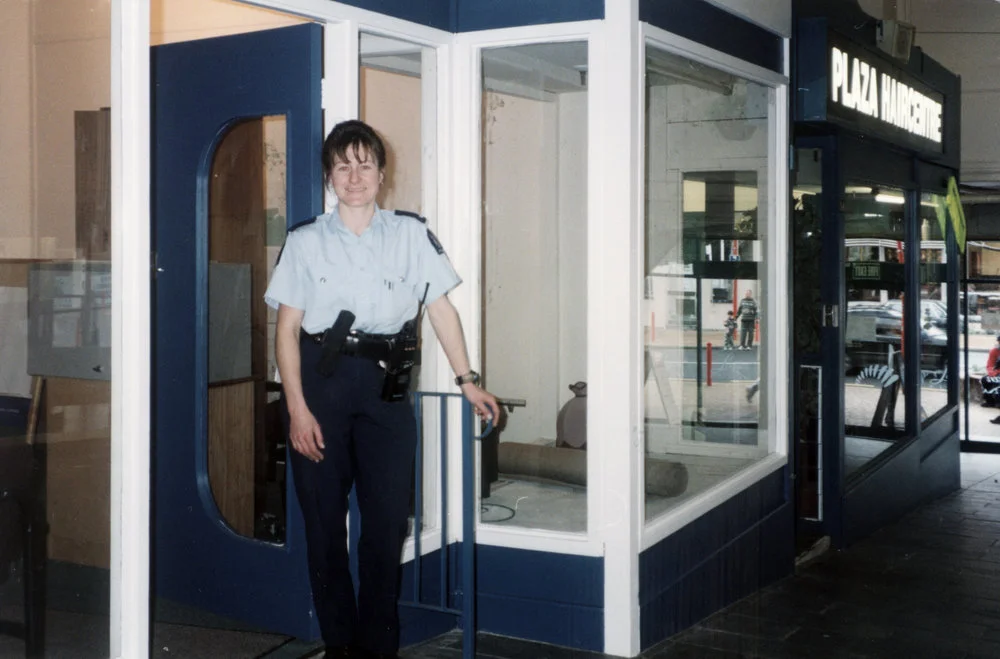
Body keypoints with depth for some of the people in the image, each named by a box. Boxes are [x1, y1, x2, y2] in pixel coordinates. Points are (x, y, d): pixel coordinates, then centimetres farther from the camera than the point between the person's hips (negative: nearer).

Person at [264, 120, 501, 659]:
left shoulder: (410, 234, 7)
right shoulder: (305, 241, 6)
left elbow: (441, 309, 7)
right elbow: (287, 328, 3)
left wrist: (466, 379, 0)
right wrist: (297, 407, -5)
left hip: (384, 381, 0)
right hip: (319, 377, 0)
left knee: (387, 518, 0)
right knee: (323, 517, 4)